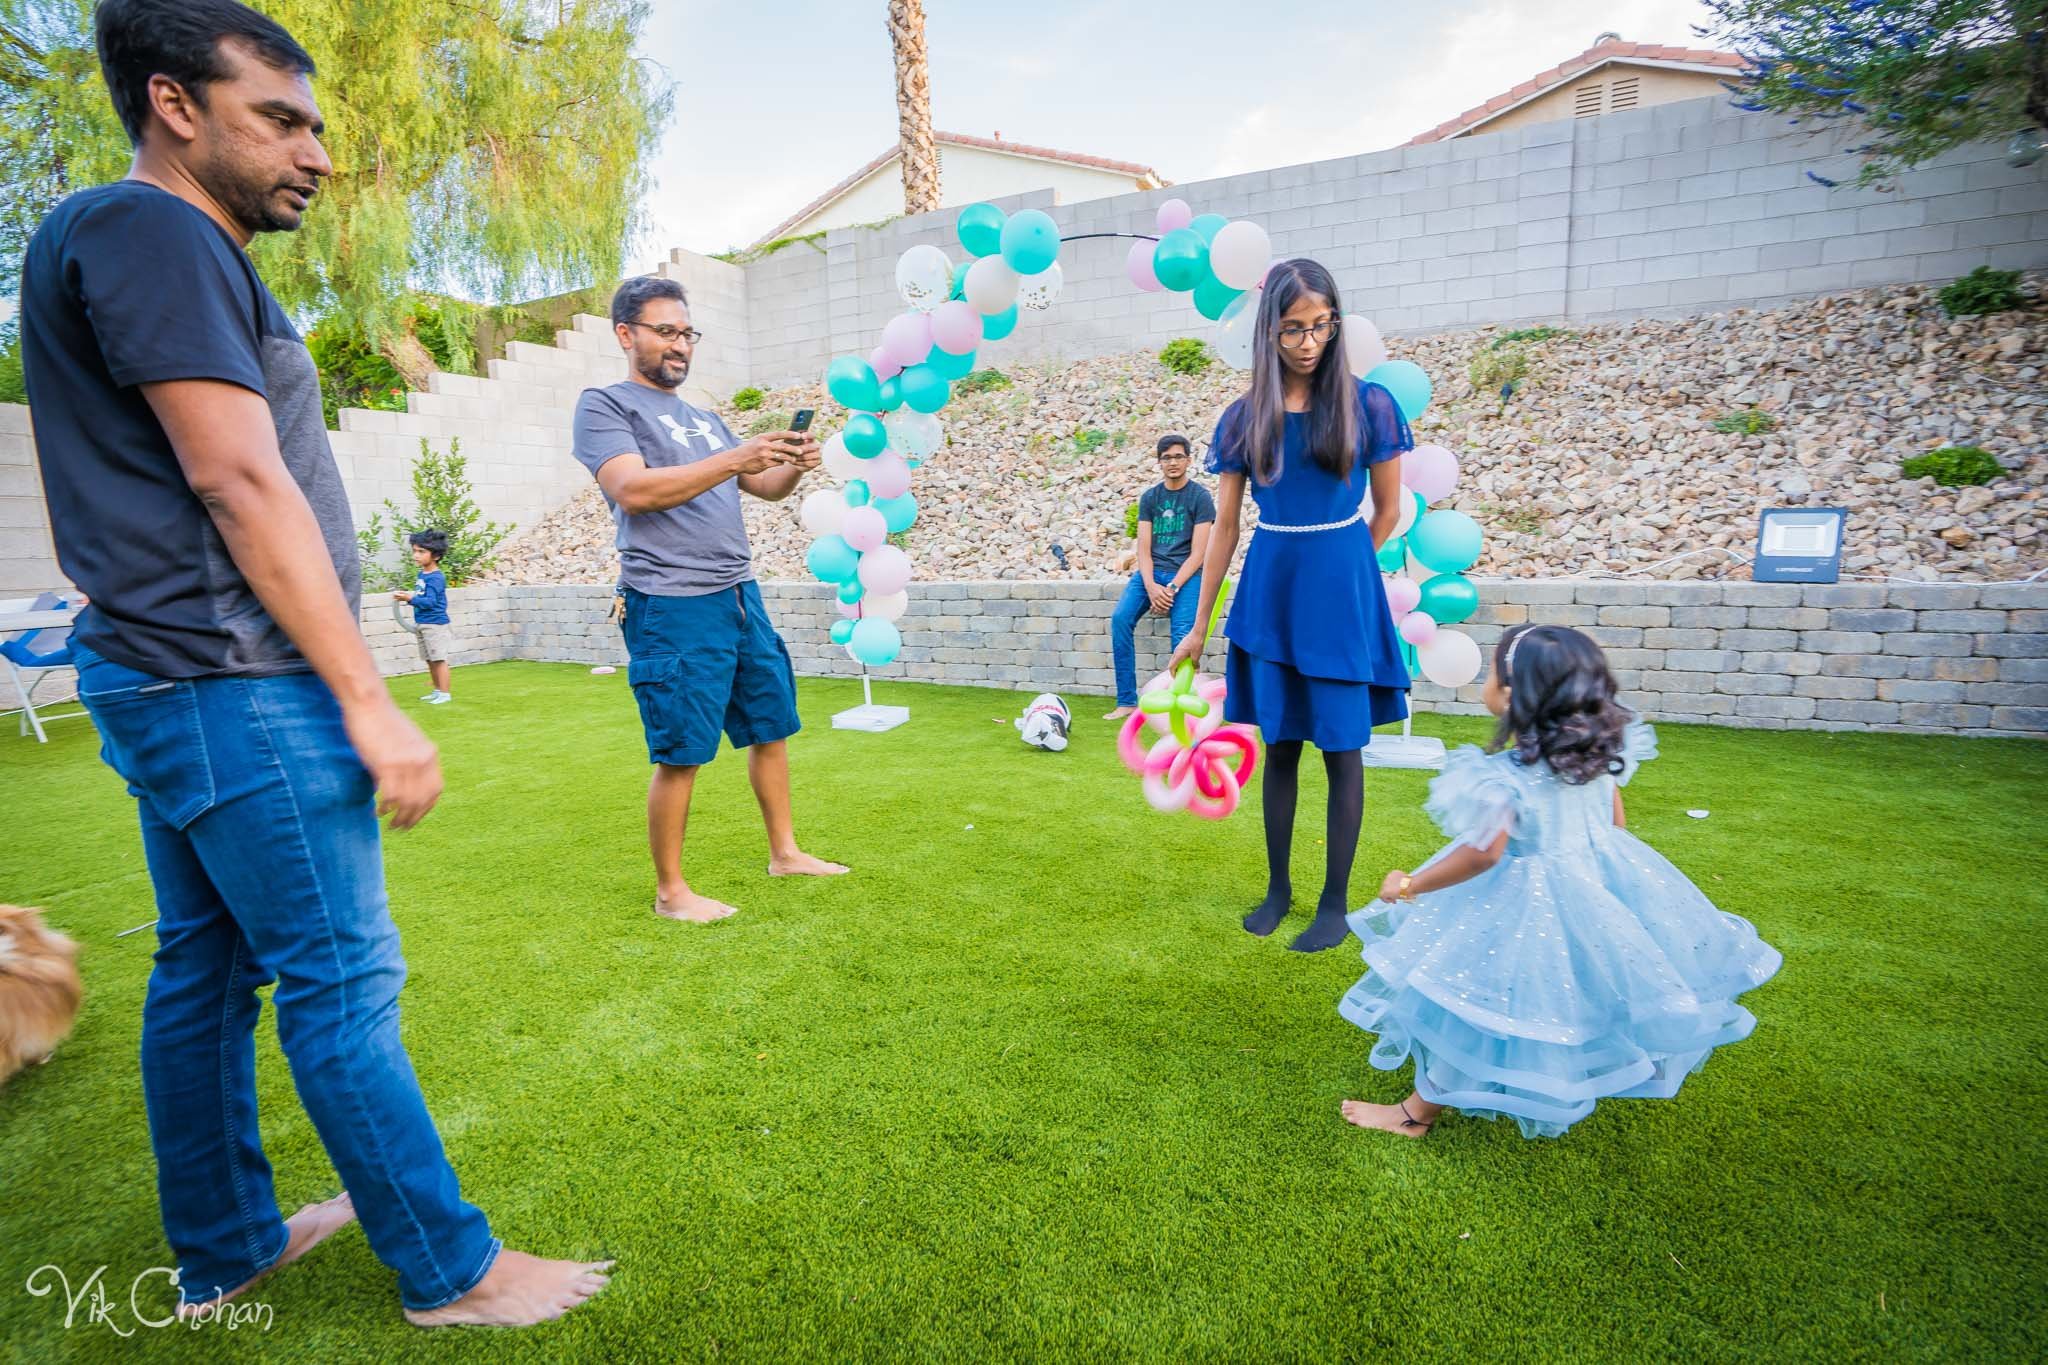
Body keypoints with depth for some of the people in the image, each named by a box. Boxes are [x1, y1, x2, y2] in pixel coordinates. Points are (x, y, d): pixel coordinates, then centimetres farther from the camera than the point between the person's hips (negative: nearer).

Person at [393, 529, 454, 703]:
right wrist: (407, 597, 8)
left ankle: (444, 693, 2)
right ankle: (437, 691, 26)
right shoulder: (421, 574, 10)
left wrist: (410, 599, -29)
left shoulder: (436, 577, -16)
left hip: (435, 624, -9)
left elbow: (430, 601, -22)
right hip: (421, 624, 9)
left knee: (439, 659, -4)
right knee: (430, 661, 15)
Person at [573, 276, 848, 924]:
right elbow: (632, 490, -17)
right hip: (672, 606, -7)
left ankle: (785, 852, 28)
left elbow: (764, 489, 21)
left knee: (770, 728, 13)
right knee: (681, 755, -2)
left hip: (740, 596, 8)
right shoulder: (604, 404, -1)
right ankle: (670, 891, 13)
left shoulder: (704, 417, 21)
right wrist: (735, 458, -24)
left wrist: (793, 467, -2)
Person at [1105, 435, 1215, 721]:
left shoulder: (1200, 497, 0)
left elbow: (1197, 553, -6)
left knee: (1182, 632, -28)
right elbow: (1143, 548, 4)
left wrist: (1172, 587, -17)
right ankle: (1127, 701, -18)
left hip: (1185, 574, -3)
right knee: (1121, 618, -22)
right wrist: (1151, 587, -14)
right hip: (1151, 572, 3)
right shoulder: (1149, 497, 11)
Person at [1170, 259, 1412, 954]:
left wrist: (1337, 572, 9)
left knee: (1341, 746, 3)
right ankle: (1278, 887, 25)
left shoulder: (1367, 405, -3)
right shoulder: (1244, 419, 3)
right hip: (1268, 591, 2)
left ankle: (1335, 901, 17)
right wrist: (1199, 625, 4)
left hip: (1340, 594, -2)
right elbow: (1224, 526, 4)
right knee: (1279, 744, 10)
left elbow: (1387, 511, 5)